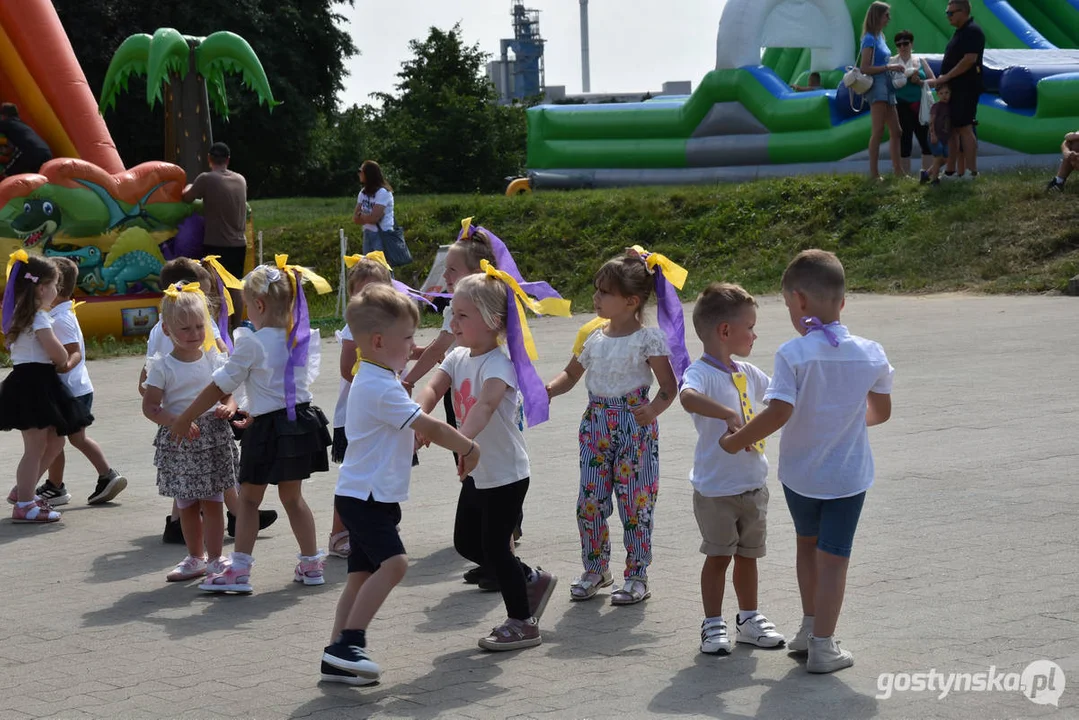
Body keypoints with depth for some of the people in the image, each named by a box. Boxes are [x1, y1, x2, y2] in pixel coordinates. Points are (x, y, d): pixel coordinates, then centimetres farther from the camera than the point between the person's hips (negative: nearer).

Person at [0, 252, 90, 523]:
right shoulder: (38, 318, -15)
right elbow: (58, 354, -17)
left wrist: (58, 359, 7)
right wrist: (64, 360, 3)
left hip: (26, 382, 10)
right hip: (35, 384, -10)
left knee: (53, 443, 18)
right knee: (36, 448, -4)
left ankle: (23, 490, 25)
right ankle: (24, 506, 1)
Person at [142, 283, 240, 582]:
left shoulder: (215, 360, 2)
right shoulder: (162, 366, -4)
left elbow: (229, 394, 9)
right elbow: (150, 407, -6)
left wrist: (228, 408, -15)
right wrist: (178, 422, -20)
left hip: (213, 438, 0)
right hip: (178, 442, 0)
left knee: (212, 501, 1)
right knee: (187, 504, 10)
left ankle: (214, 558, 9)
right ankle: (195, 558, 25)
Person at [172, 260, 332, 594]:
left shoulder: (252, 344, -14)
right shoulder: (304, 338, 3)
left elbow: (219, 387, -10)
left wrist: (184, 419, 1)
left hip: (268, 428, -6)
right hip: (301, 420, 6)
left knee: (249, 498, 5)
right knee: (292, 496, 19)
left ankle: (239, 569, 4)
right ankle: (311, 563, 21)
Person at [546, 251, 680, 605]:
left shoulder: (648, 339, -8)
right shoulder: (593, 337, 8)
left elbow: (669, 386, -8)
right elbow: (571, 373, 21)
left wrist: (653, 409, -27)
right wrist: (549, 389, 1)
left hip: (635, 427, -5)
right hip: (595, 425, 5)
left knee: (635, 502, 0)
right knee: (589, 500, 6)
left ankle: (637, 575, 11)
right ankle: (595, 569, 22)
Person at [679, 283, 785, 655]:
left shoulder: (748, 374, 9)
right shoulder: (702, 372, -17)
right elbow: (688, 397, -40)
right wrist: (729, 414, -48)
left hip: (753, 484, 7)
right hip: (716, 488, -7)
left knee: (748, 554, 16)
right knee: (718, 556, 2)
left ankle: (749, 619, 28)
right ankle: (713, 624, 14)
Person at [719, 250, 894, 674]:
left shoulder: (792, 354, -18)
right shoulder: (871, 354, -6)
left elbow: (778, 413, -25)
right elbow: (881, 412, 6)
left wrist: (736, 441, -12)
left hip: (800, 472, 0)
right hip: (848, 475, 1)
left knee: (807, 544, 22)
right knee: (833, 558, 5)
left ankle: (810, 628, 35)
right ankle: (822, 646, 4)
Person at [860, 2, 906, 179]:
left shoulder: (880, 38, 17)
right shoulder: (870, 39, -9)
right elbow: (865, 68, -16)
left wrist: (894, 67, 9)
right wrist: (889, 67, -18)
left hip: (886, 86, 9)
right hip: (876, 85, -9)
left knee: (895, 131, 10)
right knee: (878, 130, -12)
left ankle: (898, 171, 14)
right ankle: (874, 173, -13)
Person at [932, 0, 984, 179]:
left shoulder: (972, 31, -12)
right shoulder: (961, 32, 19)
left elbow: (969, 60, -22)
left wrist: (944, 78, -19)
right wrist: (941, 81, 13)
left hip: (965, 89, -10)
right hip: (954, 89, 10)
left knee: (964, 128, -11)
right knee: (952, 128, 9)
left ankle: (972, 172, -9)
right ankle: (950, 171, 12)